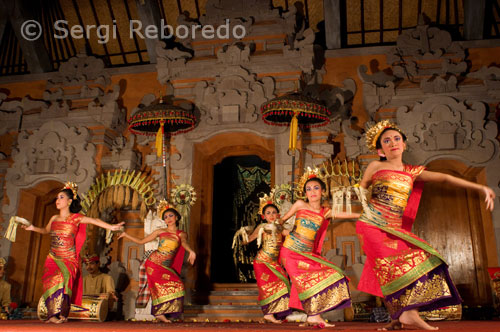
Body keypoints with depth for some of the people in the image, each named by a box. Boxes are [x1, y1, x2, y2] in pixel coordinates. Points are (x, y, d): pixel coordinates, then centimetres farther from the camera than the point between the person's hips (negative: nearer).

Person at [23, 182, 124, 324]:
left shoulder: (75, 218, -2)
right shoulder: (54, 218, 11)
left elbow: (95, 221, -5)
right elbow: (46, 230, 29)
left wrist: (110, 227, -16)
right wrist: (33, 228, 14)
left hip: (69, 259, -4)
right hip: (53, 258, 4)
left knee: (61, 279, -19)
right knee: (50, 281, -10)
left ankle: (61, 314, -12)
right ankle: (53, 314, -2)